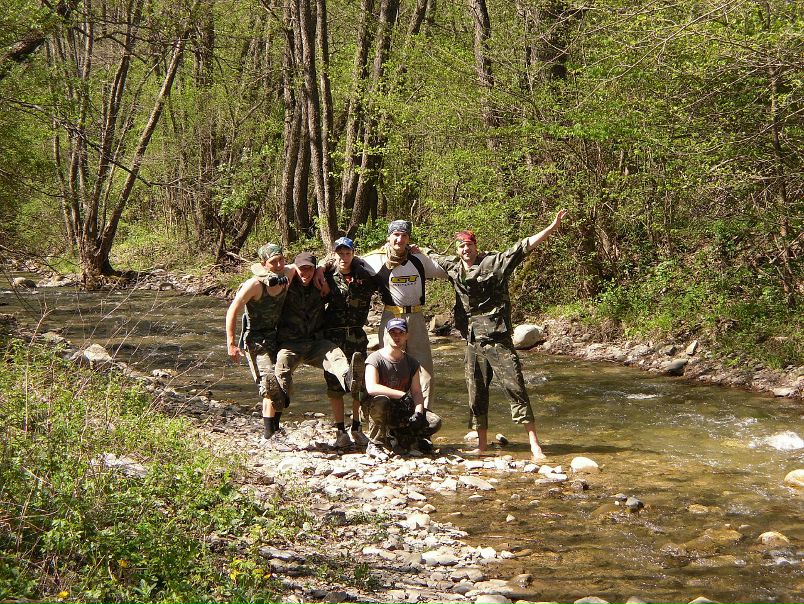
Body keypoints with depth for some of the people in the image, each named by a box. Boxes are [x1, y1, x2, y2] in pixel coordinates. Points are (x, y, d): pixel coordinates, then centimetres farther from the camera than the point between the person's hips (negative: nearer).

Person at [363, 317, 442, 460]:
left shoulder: (411, 363, 8)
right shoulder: (375, 359, -11)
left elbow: (417, 392, 3)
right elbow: (371, 388, -27)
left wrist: (418, 412, -18)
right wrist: (402, 395, -31)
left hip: (402, 412, 5)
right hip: (379, 410, -5)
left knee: (434, 422, -16)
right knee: (381, 400, -40)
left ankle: (402, 437, 10)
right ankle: (375, 445, -20)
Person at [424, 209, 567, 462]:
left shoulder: (494, 262, -3)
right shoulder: (453, 267, 11)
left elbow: (525, 246, -8)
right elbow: (430, 255, 27)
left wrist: (553, 226, -14)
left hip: (498, 338, -5)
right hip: (473, 341, 5)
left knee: (515, 387, -9)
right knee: (476, 392, 9)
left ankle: (534, 444, -9)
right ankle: (482, 443, 20)